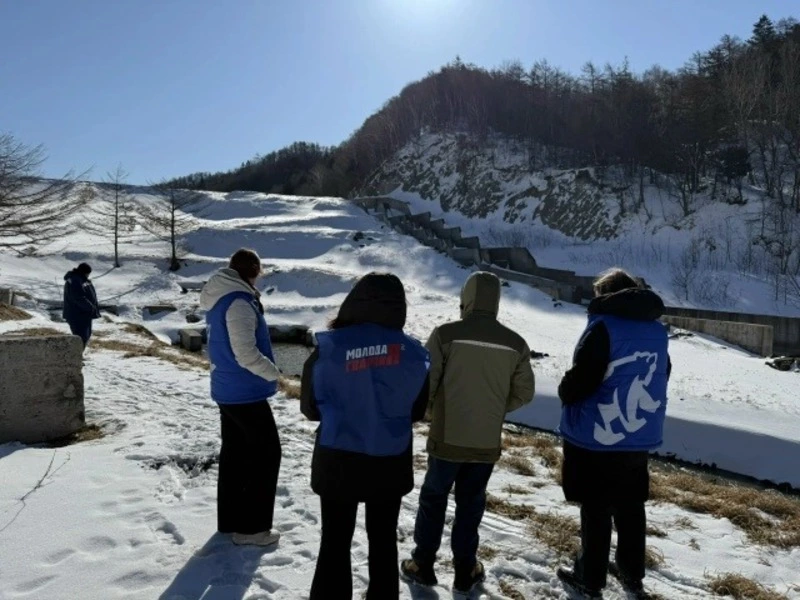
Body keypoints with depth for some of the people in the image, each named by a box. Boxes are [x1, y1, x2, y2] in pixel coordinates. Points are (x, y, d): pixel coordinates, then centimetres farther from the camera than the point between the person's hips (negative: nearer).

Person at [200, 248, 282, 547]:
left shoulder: (217, 300, 9)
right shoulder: (239, 302, -21)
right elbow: (246, 353, -24)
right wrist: (273, 373, -11)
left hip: (226, 390, 9)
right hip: (246, 392, -9)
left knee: (234, 452, 17)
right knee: (267, 453, 1)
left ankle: (229, 520, 28)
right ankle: (251, 526, 6)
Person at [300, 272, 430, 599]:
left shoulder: (328, 348, -16)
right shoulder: (412, 352, -10)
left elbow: (310, 407, -2)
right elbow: (417, 410, 3)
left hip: (338, 462, -2)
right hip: (391, 464, 2)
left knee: (335, 541, 15)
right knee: (383, 539, 20)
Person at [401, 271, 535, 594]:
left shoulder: (446, 334, -14)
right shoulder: (516, 343, -3)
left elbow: (425, 382, -12)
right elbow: (524, 393, 3)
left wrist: (430, 411, 8)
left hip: (447, 438, -2)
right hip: (487, 442, 2)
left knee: (433, 499, 17)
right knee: (471, 503, 19)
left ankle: (422, 565, 27)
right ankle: (465, 571, 28)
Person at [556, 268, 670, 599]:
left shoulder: (604, 326, -17)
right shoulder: (657, 331, 6)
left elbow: (579, 380, -20)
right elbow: (659, 378, 16)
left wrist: (566, 394, 1)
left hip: (596, 438, -7)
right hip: (639, 437, 7)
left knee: (596, 510, 6)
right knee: (630, 507, 19)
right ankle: (632, 573, 33)